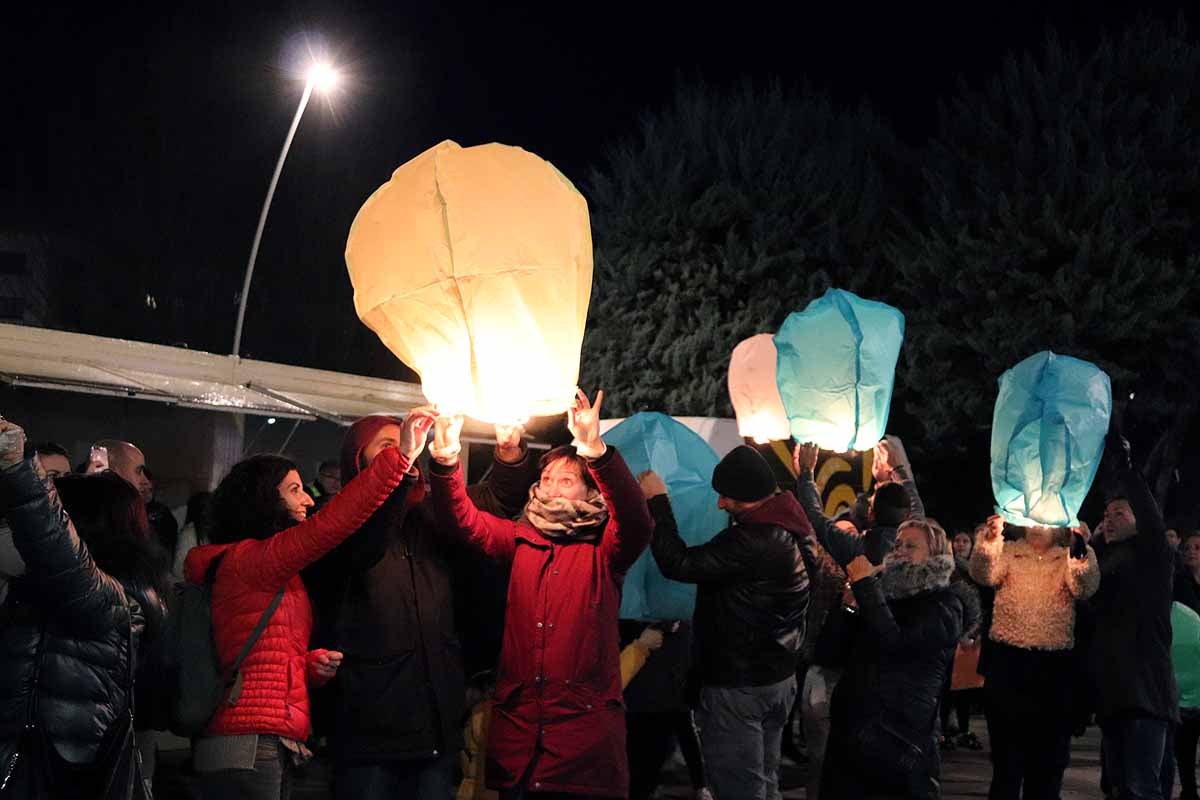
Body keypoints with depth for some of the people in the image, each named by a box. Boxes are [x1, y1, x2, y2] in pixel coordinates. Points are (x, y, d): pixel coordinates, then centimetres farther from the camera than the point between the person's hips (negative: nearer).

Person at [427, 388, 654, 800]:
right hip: (517, 724, 3)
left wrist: (596, 451, -34)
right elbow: (462, 519, 0)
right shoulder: (520, 540, 13)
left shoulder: (604, 549, 2)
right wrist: (446, 459, -20)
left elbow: (636, 522, -18)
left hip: (587, 727, -3)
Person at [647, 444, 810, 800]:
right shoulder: (782, 527, 6)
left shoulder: (750, 541, -27)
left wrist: (658, 501, -18)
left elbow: (678, 564, -27)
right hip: (777, 677, 10)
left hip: (739, 685, -10)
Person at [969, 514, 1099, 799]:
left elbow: (1085, 588, -10)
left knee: (1049, 753, 7)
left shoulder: (1069, 559, 8)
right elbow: (984, 574, -10)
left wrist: (1080, 548, -28)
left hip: (1055, 665, 1)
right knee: (1007, 748, 3)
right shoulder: (1008, 552, 8)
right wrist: (991, 539, -29)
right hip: (1008, 660, -1)